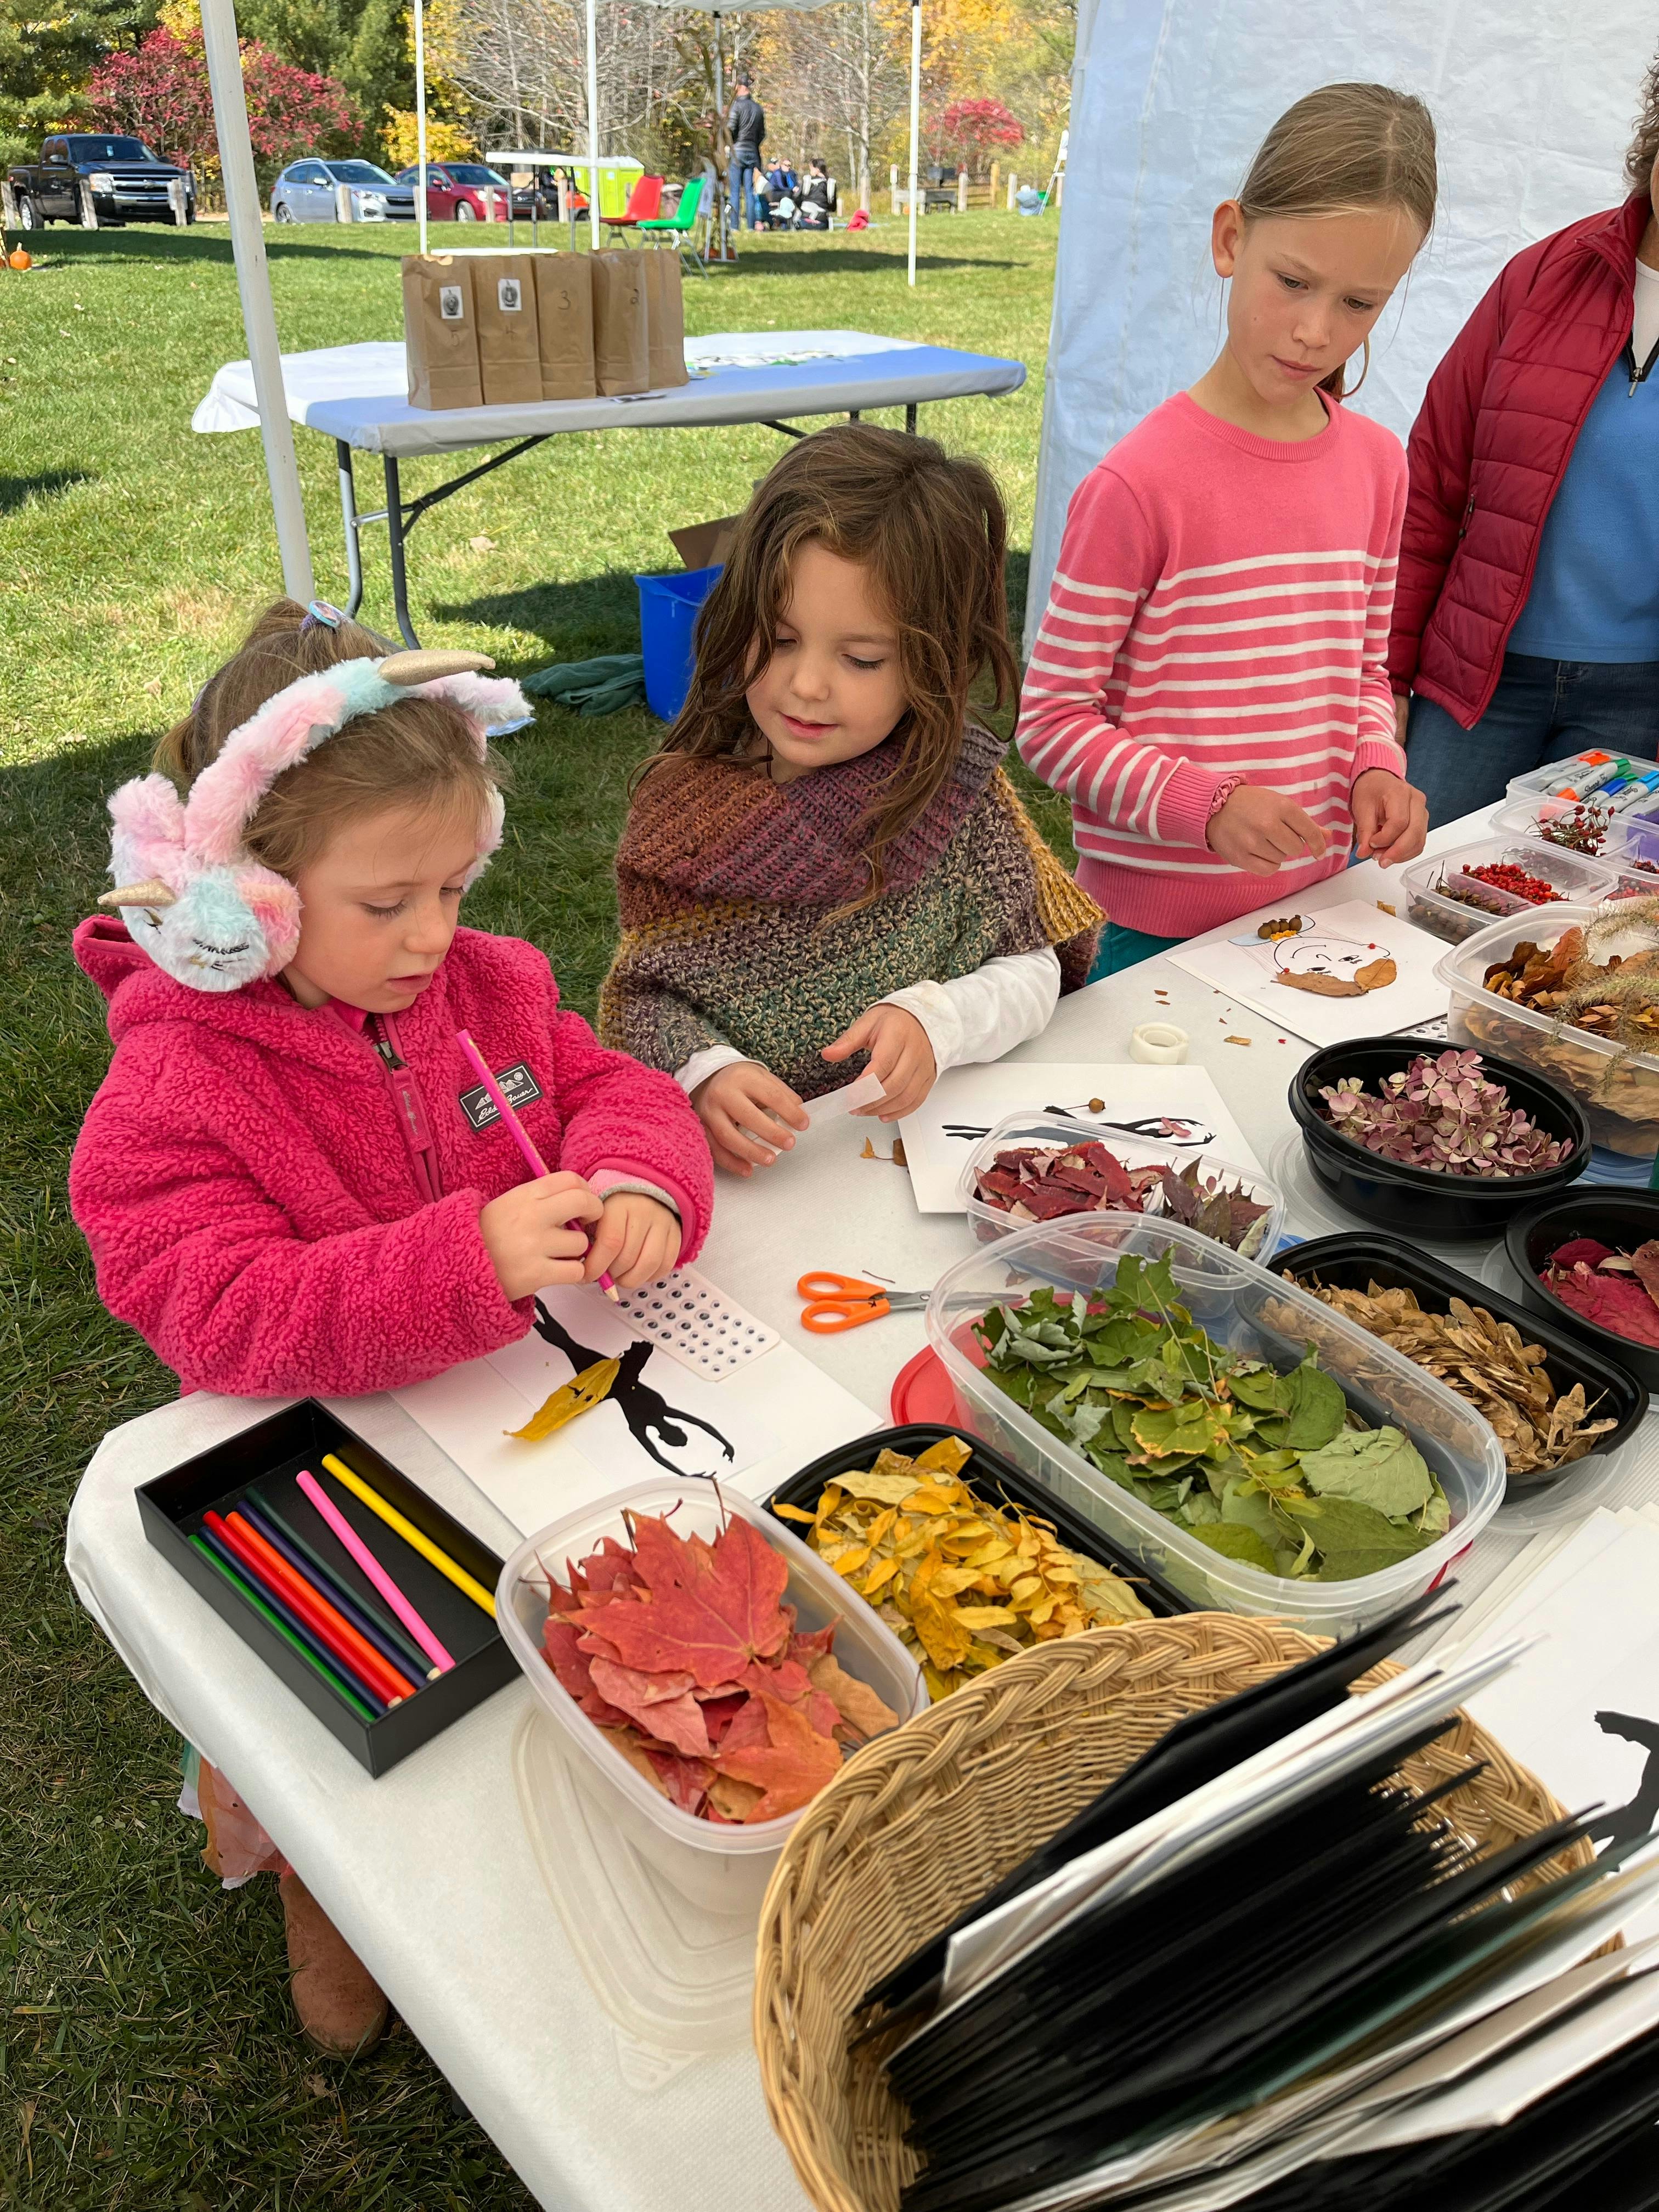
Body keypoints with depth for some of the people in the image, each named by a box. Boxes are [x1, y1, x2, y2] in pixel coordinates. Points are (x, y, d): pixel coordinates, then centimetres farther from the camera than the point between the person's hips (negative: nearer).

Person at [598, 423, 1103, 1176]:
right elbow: (643, 994, -1)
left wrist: (936, 1020, -19)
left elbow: (1033, 967, 1)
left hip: (922, 1140, 3)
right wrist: (705, 1071, -22)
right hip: (741, 1168, -2)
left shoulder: (957, 788, -4)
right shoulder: (686, 802, -3)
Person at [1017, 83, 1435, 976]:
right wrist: (1208, 805, -24)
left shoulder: (1376, 463, 3)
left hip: (1315, 902, 6)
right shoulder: (1139, 484, -16)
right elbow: (1052, 722, -14)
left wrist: (1375, 769, -5)